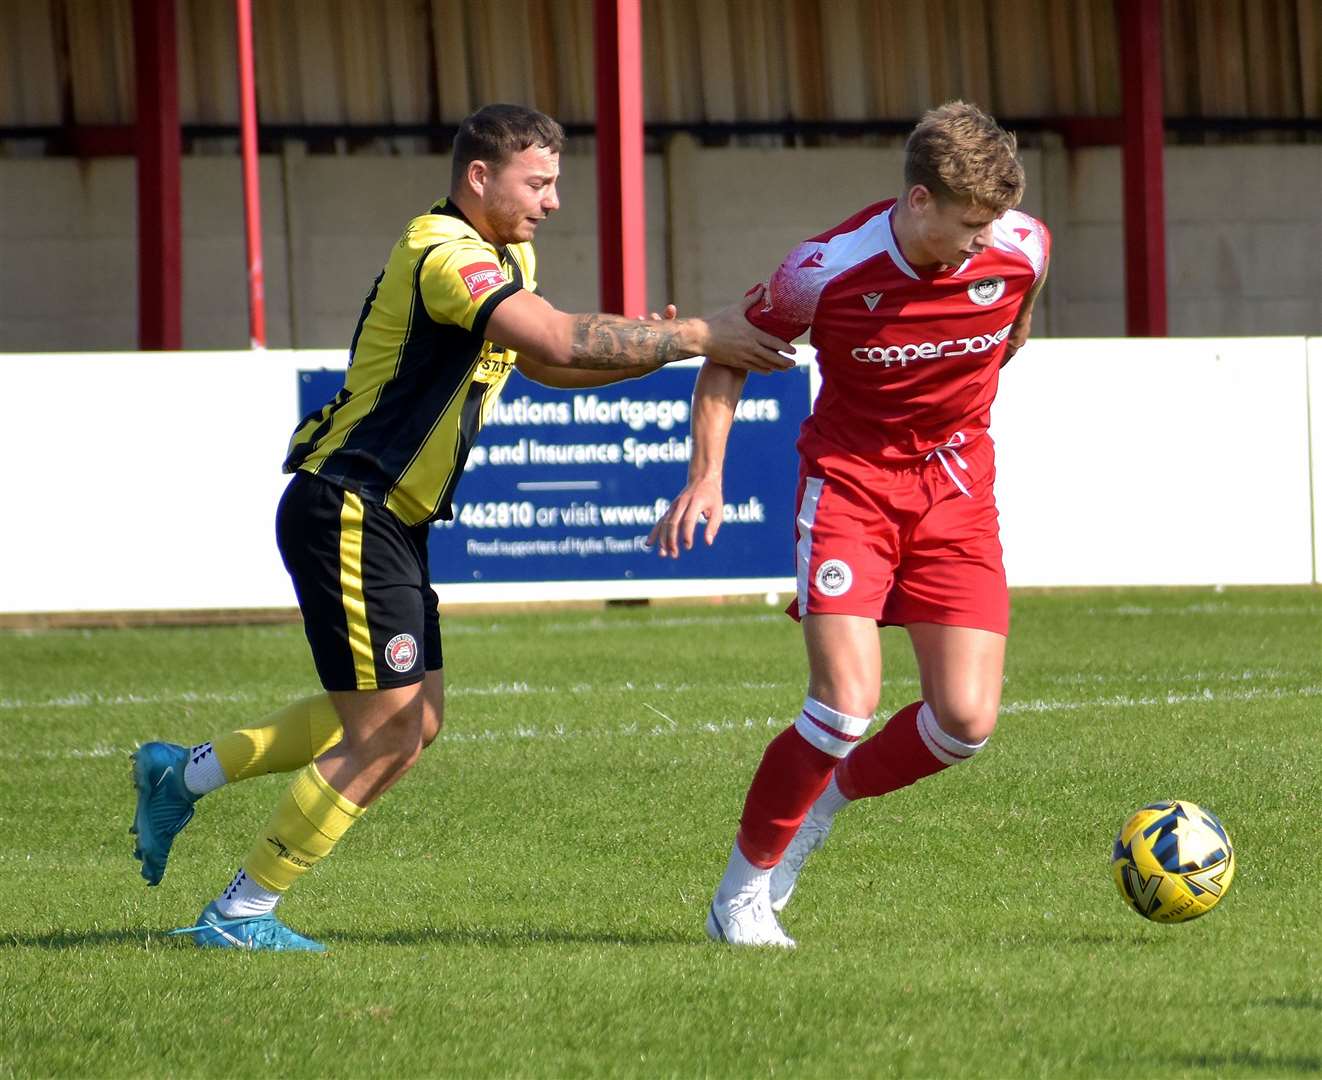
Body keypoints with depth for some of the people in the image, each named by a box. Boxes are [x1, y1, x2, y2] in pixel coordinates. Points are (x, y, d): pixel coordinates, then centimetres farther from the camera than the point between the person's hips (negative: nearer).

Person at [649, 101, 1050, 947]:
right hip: (850, 478, -3)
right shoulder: (827, 272, -21)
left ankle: (830, 798, 22)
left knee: (967, 721, -8)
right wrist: (707, 474, -12)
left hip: (957, 488, 3)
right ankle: (745, 892, 0)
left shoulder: (1022, 249, -14)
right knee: (848, 703, -19)